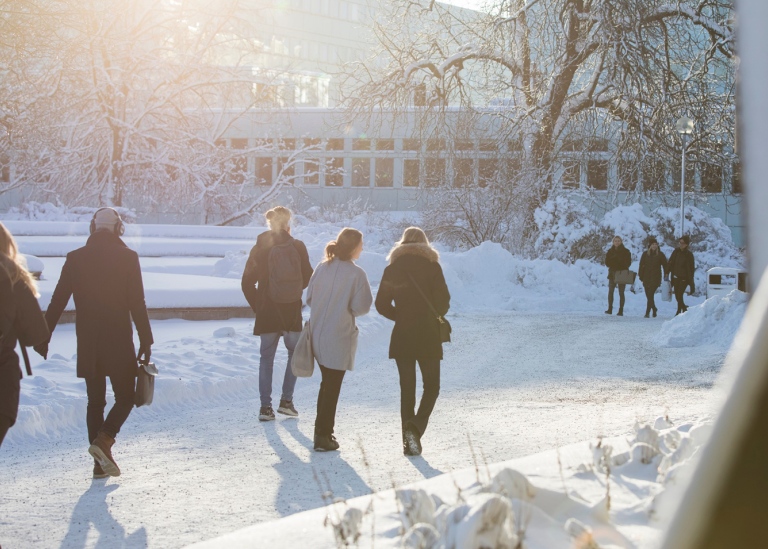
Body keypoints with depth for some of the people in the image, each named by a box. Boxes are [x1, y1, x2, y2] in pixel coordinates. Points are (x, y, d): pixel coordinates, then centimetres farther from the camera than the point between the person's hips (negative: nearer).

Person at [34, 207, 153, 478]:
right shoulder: (127, 257, -6)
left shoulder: (75, 258, 2)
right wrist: (146, 341, -2)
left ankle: (100, 461, 9)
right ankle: (104, 439, -15)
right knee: (125, 397, 9)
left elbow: (57, 301, 2)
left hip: (87, 344, 3)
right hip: (119, 342, -3)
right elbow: (137, 303, -8)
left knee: (95, 400, 12)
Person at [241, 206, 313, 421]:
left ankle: (265, 406, 2)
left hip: (267, 312, 1)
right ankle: (286, 400, 9)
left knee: (266, 359, 7)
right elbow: (308, 278, 1)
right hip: (293, 311, -1)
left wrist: (256, 305, 9)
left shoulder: (259, 249, -3)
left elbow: (247, 282, -1)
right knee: (295, 354, 16)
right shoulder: (298, 247, -6)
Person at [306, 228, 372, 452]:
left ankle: (322, 430, 26)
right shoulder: (356, 274, -15)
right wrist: (347, 310, 4)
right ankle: (323, 436, 6)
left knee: (327, 383, 20)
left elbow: (309, 297, 5)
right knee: (332, 387, 4)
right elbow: (362, 306, -16)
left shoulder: (321, 268, 0)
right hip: (339, 338, -5)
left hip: (317, 335, 5)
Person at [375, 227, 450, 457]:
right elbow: (443, 302, -8)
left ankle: (409, 440, 7)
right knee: (431, 387, 8)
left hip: (402, 337, 2)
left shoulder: (392, 269, 2)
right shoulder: (432, 267, -5)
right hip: (428, 336, -2)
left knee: (407, 388, 11)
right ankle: (416, 427, -15)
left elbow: (382, 304, 1)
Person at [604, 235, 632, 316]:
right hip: (612, 273, 2)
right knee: (610, 291, -2)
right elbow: (607, 262, 4)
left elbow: (628, 262, -2)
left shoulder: (626, 251, 2)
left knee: (621, 293, -1)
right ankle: (610, 309, 3)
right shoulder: (610, 251, 8)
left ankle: (621, 310, -1)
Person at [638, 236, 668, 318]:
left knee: (650, 295, -13)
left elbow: (665, 265, 4)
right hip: (646, 278, 3)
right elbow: (641, 265, 8)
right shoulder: (645, 254, 6)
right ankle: (654, 309, 28)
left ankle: (647, 312, -12)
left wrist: (666, 275, -2)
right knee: (648, 295, 7)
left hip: (656, 278, -3)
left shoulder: (660, 254, 2)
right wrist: (641, 276, 3)